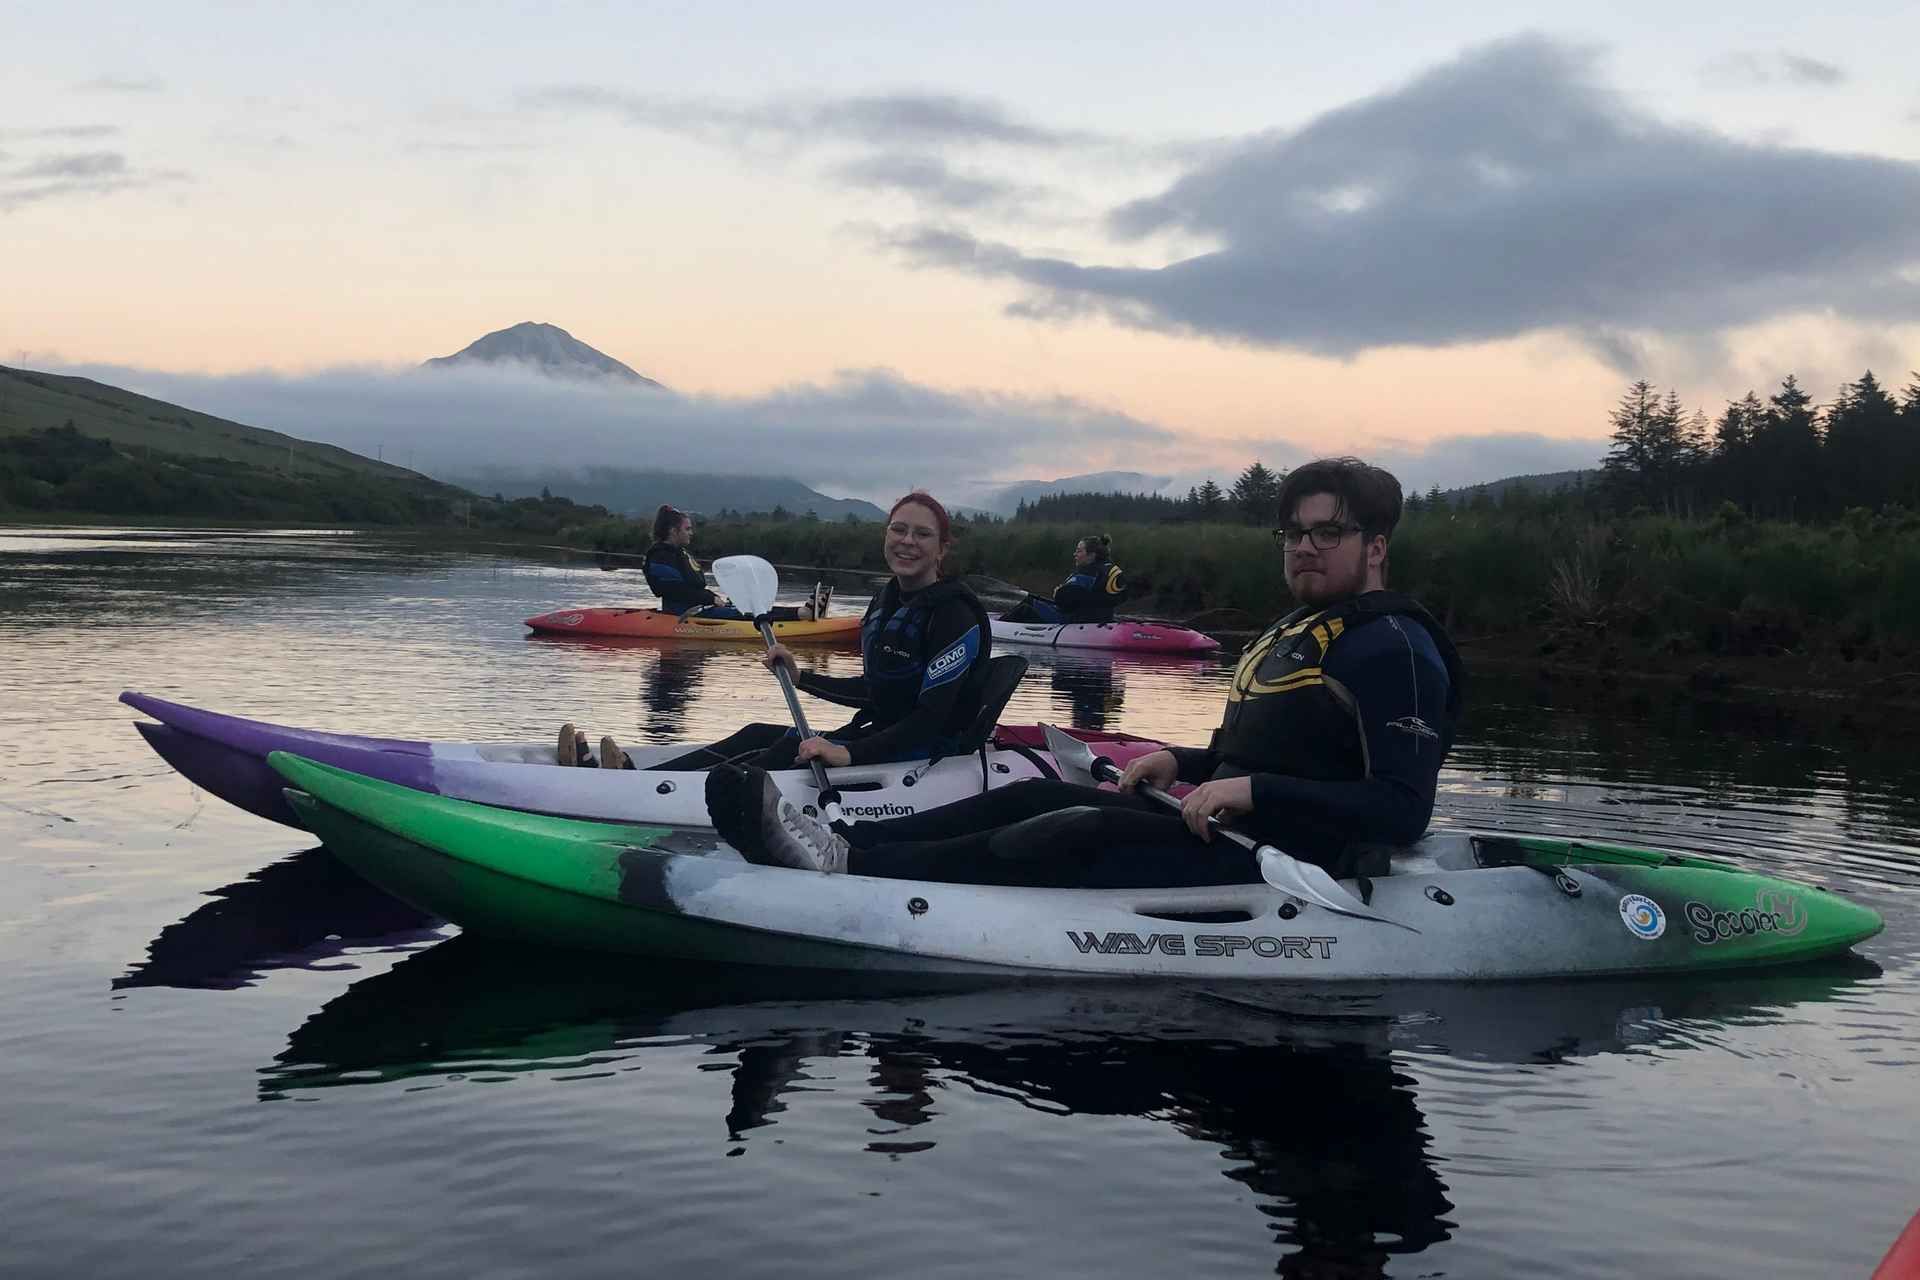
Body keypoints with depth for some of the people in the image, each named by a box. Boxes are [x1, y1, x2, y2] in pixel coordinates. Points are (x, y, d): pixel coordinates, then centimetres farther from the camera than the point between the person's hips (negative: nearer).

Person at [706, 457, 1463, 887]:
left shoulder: (1391, 646, -10)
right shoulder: (1288, 636, 22)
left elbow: (1403, 809, -20)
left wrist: (1253, 791, -24)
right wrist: (1187, 766, 11)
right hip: (1229, 826, 10)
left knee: (1081, 836, -26)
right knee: (1038, 798, -6)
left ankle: (845, 867, -32)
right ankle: (839, 844, -19)